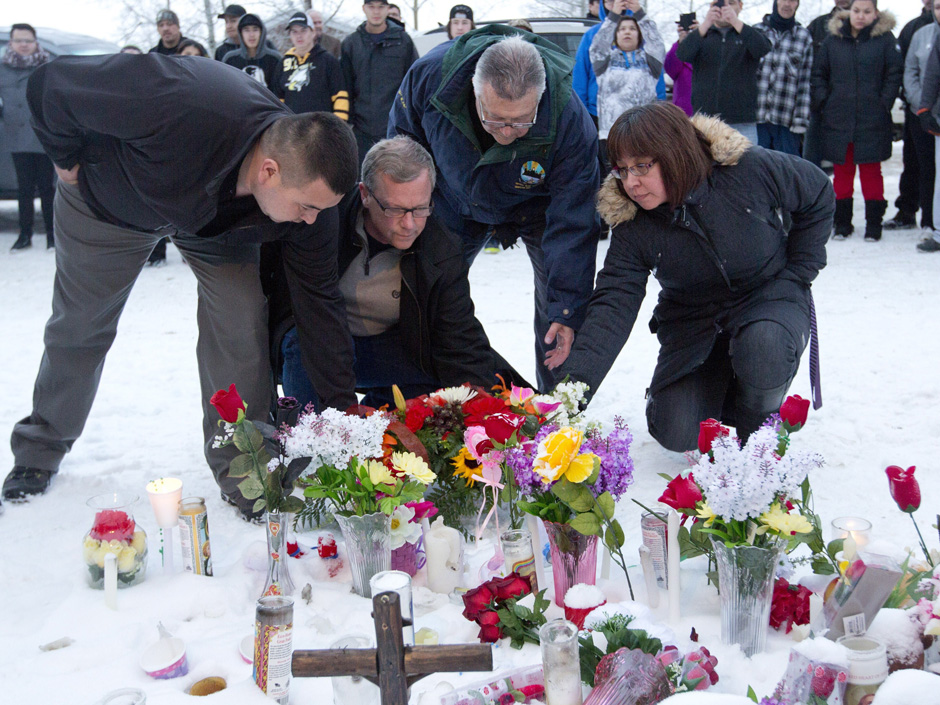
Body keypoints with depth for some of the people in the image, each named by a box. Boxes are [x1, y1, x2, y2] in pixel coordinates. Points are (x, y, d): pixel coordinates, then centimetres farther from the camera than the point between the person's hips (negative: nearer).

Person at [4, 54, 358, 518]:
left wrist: (343, 407, -23)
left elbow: (318, 301, -22)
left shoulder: (304, 185, -32)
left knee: (241, 322, -17)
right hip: (110, 198, -2)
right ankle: (39, 451, 38)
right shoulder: (176, 112, -48)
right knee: (79, 327, 12)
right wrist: (66, 159, -16)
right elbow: (51, 84, -33)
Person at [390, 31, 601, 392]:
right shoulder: (430, 74, -35)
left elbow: (572, 224, -32)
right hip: (456, 201, 2)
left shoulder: (569, 120, -39)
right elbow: (403, 138, -11)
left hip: (535, 205, -2)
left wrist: (567, 308, -35)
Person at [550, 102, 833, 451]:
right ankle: (719, 380, 21)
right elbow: (613, 303, -24)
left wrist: (797, 273, -7)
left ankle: (757, 428, -5)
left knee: (764, 346, -38)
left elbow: (818, 195, -3)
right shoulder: (631, 228, -16)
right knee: (675, 433, -13)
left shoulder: (746, 169, -22)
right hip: (693, 318, 2)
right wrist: (572, 382, -38)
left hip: (769, 296, -2)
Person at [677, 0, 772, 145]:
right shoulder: (701, 35, 14)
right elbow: (682, 55, -7)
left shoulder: (749, 35, 14)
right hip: (704, 119, 1)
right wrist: (705, 25, -22)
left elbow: (763, 48, -10)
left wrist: (736, 22, -22)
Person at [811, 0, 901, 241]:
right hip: (838, 119, 2)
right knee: (842, 172, 8)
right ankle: (842, 223, 18)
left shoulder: (884, 38, 1)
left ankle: (874, 223, 13)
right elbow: (818, 73, 11)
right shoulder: (833, 38, 7)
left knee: (871, 171, 4)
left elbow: (894, 75, 0)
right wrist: (823, 102, 1)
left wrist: (884, 103, -7)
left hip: (872, 121, -2)